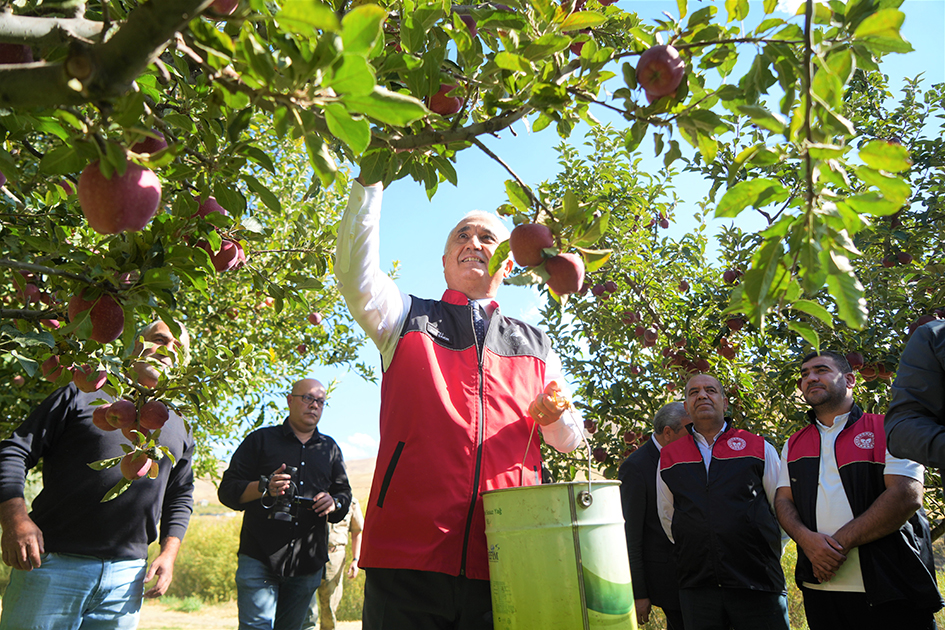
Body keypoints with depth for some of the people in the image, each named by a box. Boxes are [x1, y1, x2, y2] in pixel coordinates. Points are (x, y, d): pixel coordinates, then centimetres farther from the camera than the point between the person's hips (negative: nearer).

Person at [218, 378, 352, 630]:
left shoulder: (330, 448, 18)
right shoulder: (261, 439, 8)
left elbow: (344, 494, 20)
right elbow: (227, 490, 3)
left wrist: (333, 503, -4)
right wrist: (264, 487, -15)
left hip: (308, 564, 3)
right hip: (259, 559, -3)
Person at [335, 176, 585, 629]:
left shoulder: (536, 345, 17)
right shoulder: (406, 319, 12)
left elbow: (570, 440, 17)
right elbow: (355, 271, -7)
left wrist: (553, 415, -6)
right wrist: (369, 179, -10)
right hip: (407, 553, -1)